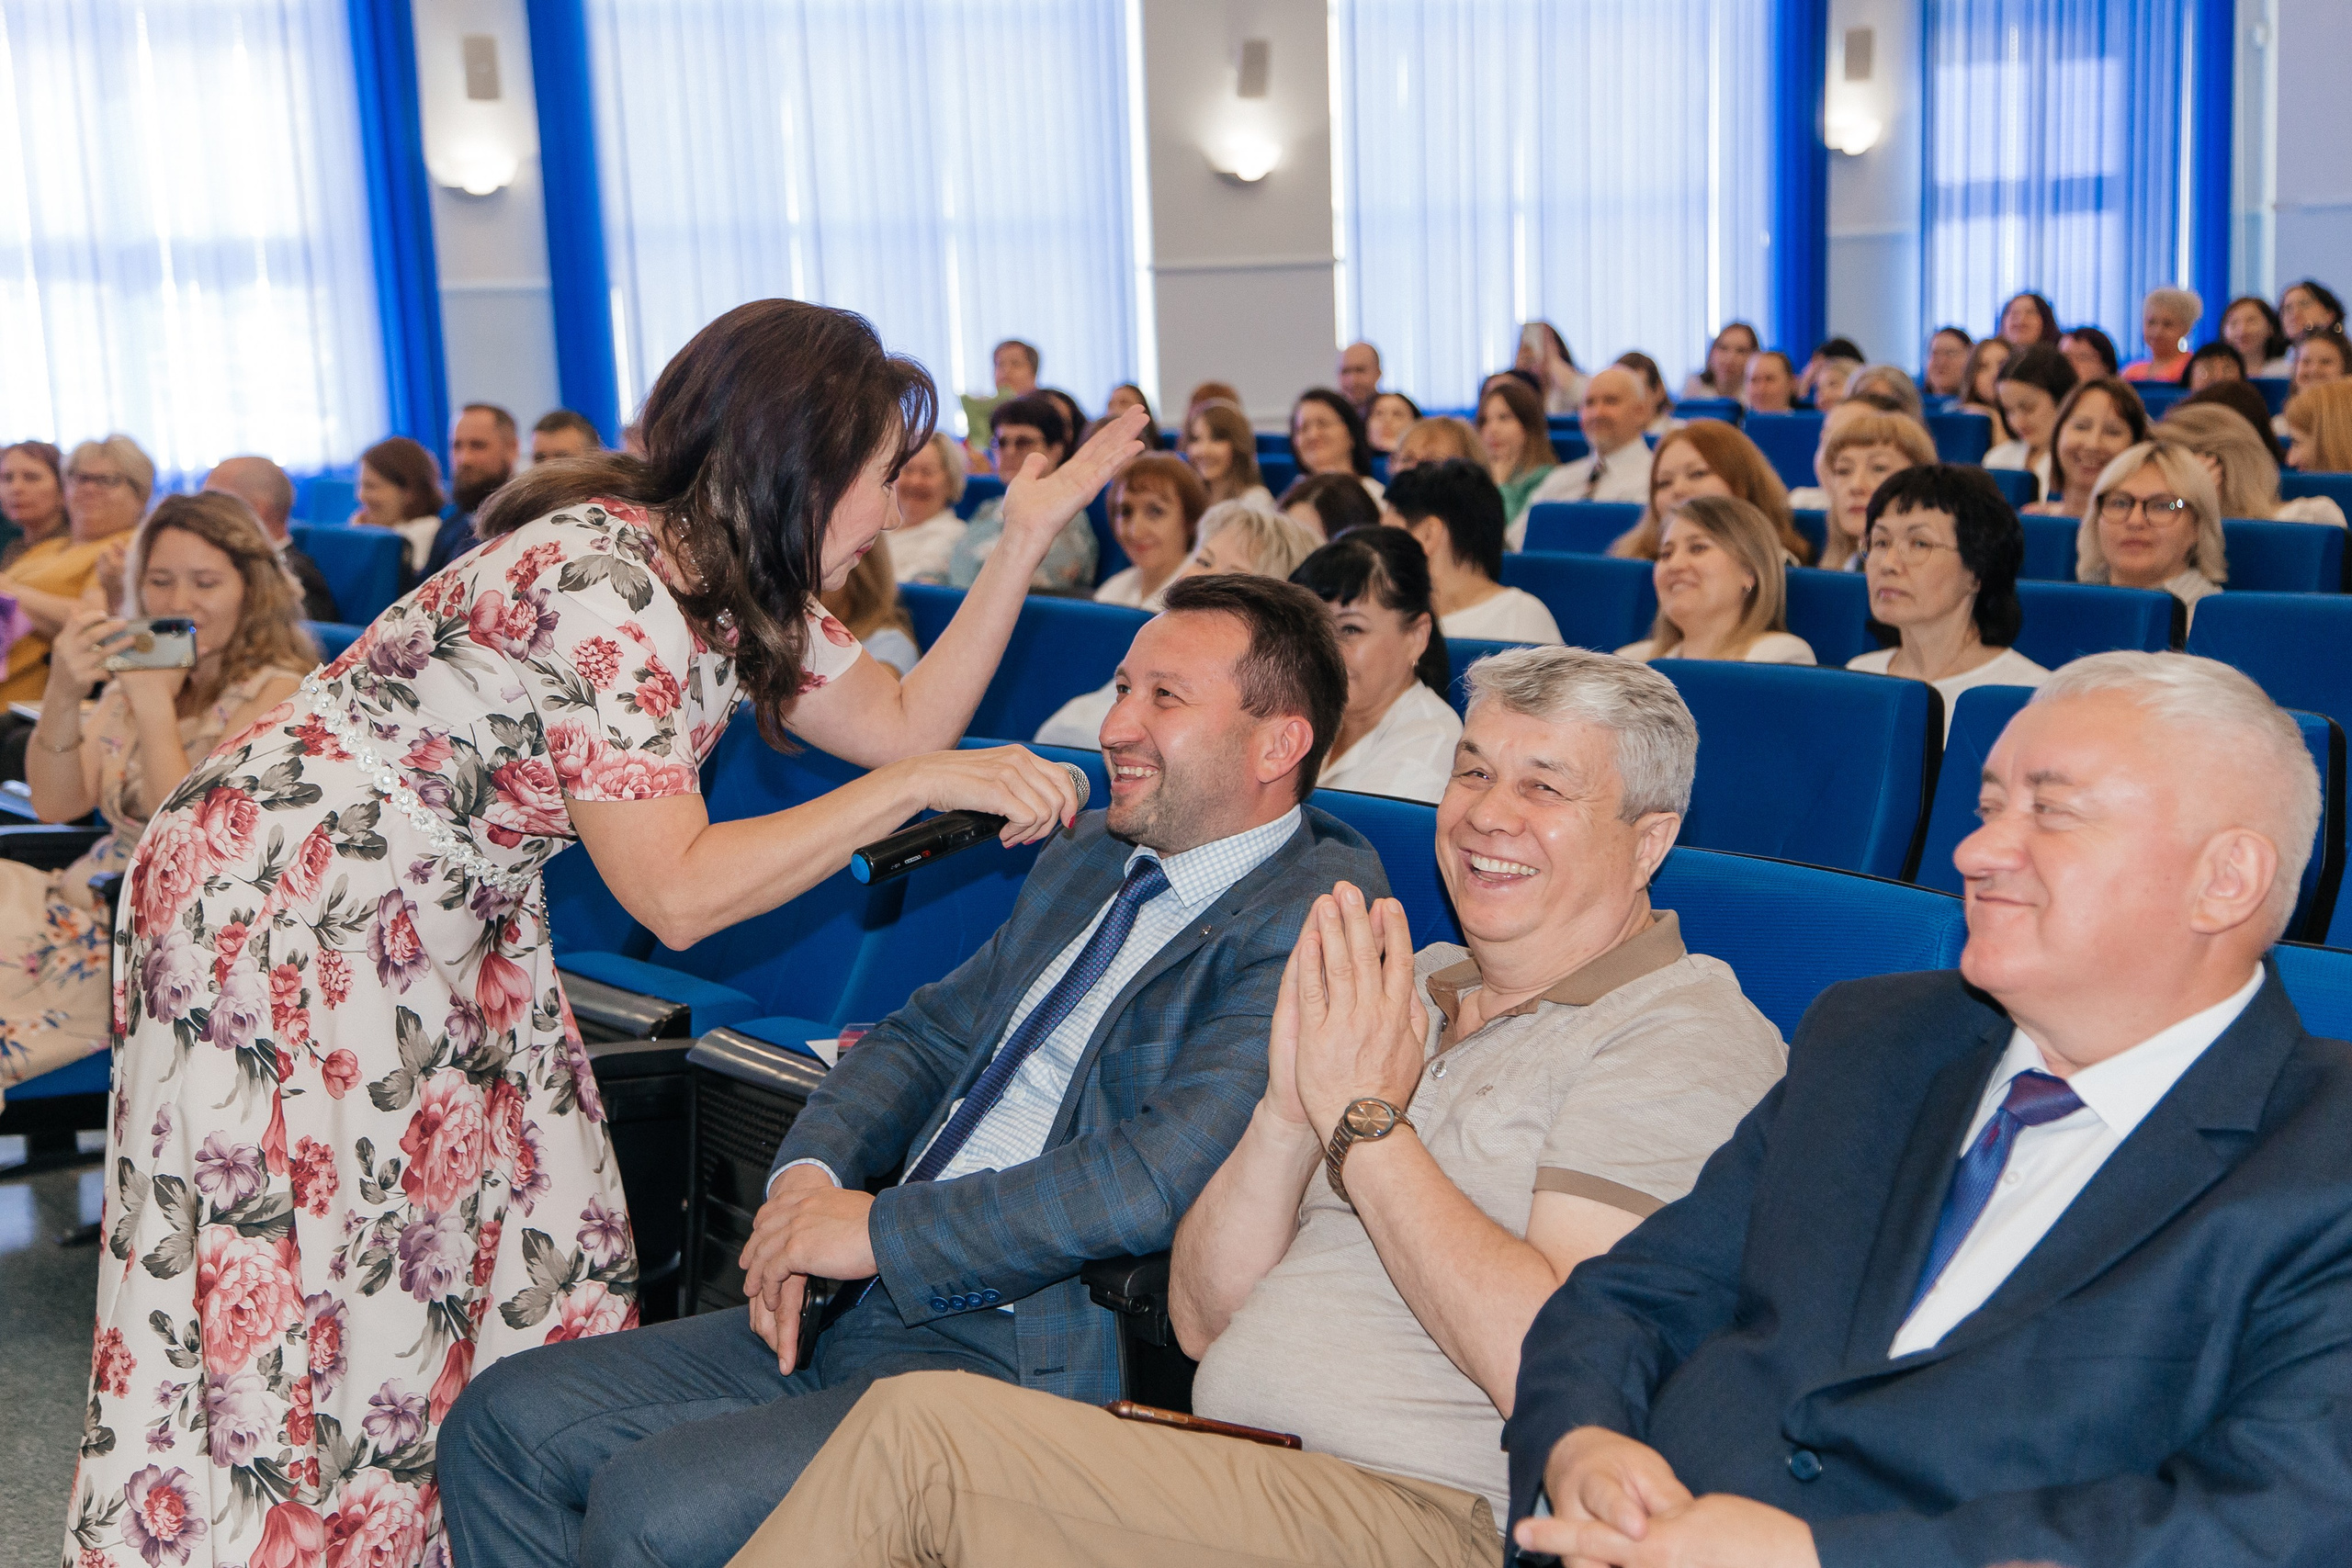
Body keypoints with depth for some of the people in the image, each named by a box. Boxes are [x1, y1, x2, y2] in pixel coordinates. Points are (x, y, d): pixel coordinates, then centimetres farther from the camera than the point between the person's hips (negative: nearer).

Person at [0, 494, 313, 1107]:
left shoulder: (274, 693, -11)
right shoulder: (135, 670, 11)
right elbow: (56, 804, 3)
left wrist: (156, 705, -20)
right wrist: (63, 694, -14)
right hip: (91, 903, 7)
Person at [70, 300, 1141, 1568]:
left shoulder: (738, 581, -1)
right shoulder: (603, 584, -29)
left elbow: (902, 724, 6)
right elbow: (674, 895, -29)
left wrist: (1023, 544, -1)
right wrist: (919, 785, -30)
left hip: (443, 920, 9)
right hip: (274, 909, -9)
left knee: (519, 1235, 8)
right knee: (290, 1286, 0)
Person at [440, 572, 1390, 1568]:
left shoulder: (1312, 925, -13)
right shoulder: (1088, 856, 16)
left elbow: (1161, 1175, -25)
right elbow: (928, 1035, 20)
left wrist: (879, 1228, -16)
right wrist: (807, 1176, -1)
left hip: (1034, 1370, -9)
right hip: (874, 1308, 9)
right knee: (503, 1424, 4)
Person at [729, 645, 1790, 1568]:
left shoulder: (1683, 1037, -4)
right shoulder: (1404, 990, 17)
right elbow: (1204, 1322, 11)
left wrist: (1363, 1120, -14)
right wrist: (1289, 1110, -6)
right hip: (1233, 1472, 7)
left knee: (924, 1427, -21)